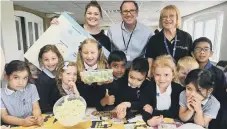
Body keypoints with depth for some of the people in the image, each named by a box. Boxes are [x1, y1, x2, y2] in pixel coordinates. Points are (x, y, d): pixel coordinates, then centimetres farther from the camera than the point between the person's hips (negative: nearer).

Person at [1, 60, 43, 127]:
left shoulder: (31, 88, 3)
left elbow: (36, 108, -2)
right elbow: (4, 117, -6)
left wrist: (37, 117, -23)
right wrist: (22, 122, -21)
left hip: (31, 124, 2)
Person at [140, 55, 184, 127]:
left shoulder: (179, 89, -8)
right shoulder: (148, 88, -9)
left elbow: (175, 113, -12)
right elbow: (144, 110, -18)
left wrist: (153, 112, -16)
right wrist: (149, 120, -40)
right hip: (153, 124, 0)